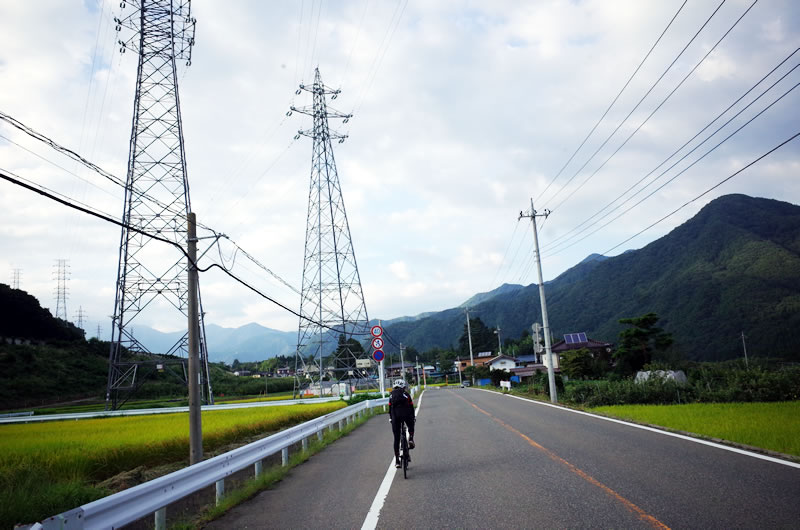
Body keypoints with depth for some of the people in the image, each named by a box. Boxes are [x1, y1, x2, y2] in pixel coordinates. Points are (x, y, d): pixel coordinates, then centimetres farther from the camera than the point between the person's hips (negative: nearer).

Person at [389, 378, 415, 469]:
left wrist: (390, 418, 33)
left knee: (396, 439, 7)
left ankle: (397, 460, 5)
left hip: (395, 415, 1)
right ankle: (411, 439, 7)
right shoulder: (406, 394, 17)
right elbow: (411, 407, 20)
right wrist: (413, 417, 32)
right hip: (406, 414, -1)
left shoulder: (391, 395, 21)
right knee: (411, 427, 34)